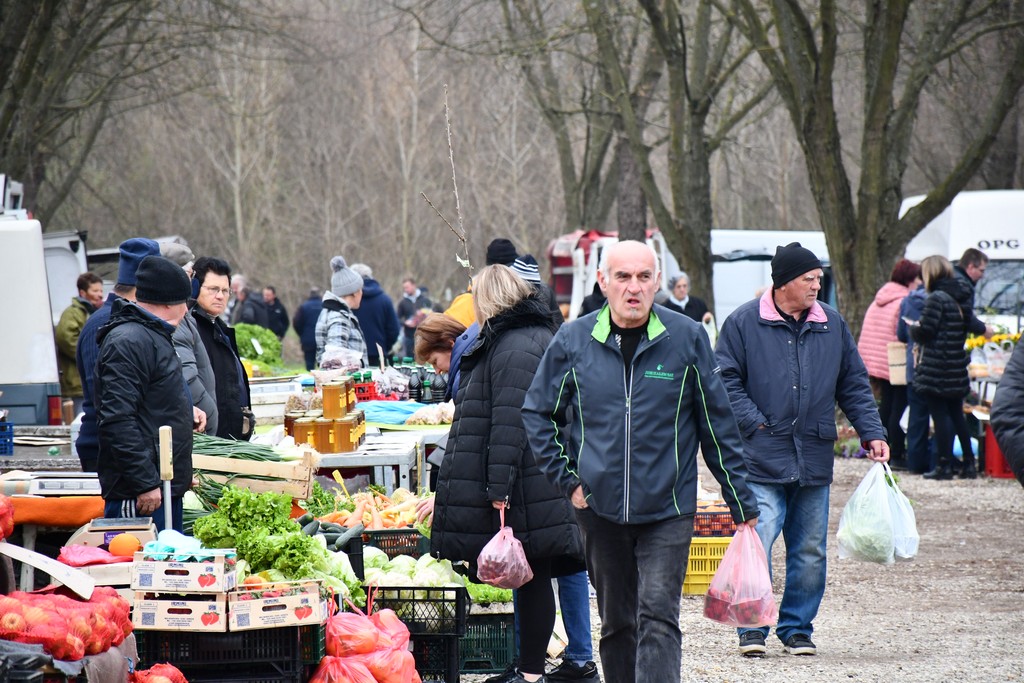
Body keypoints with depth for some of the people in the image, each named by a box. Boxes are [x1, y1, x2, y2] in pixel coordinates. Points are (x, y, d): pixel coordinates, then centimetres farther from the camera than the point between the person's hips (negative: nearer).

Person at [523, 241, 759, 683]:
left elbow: (717, 425, 4)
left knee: (658, 620, -12)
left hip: (667, 510, -2)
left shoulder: (687, 340, -2)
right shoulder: (573, 341, 1)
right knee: (616, 624, 12)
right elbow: (538, 413, 12)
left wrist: (742, 504, 6)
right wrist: (566, 478, 2)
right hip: (600, 509, 2)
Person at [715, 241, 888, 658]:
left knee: (810, 552, 7)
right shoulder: (744, 323, -1)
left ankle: (797, 628, 19)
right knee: (757, 545, -12)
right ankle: (753, 629, -2)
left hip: (815, 461, 4)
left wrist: (871, 433, 8)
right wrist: (754, 423, -11)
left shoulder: (832, 325, 10)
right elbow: (726, 381, -1)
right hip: (763, 460, -4)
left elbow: (854, 385, 16)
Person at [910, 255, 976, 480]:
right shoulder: (962, 298, 10)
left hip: (935, 369, -8)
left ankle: (944, 465, -3)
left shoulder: (936, 299, -14)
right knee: (957, 415, 15)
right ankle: (969, 464, 15)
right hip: (957, 369, 8)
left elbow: (925, 332, -17)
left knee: (940, 416, -3)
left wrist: (914, 326, 5)